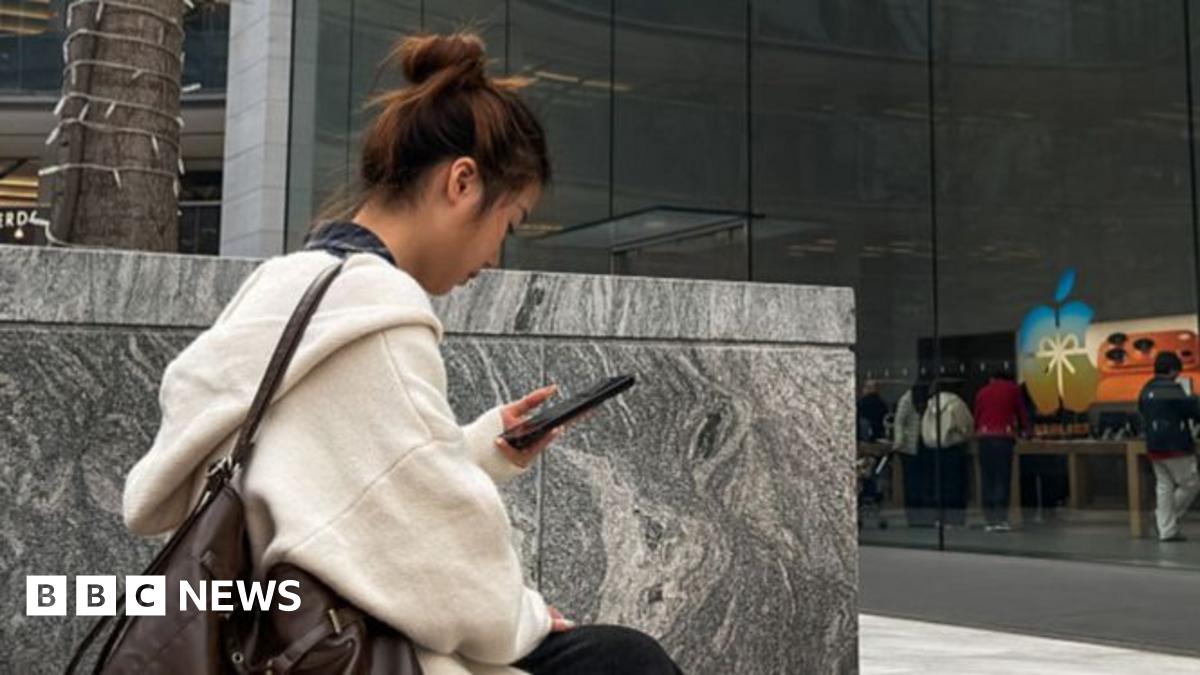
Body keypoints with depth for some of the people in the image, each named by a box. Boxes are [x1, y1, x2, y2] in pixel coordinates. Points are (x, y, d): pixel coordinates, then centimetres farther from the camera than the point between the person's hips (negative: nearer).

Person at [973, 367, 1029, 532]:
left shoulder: (982, 392, 17)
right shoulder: (1013, 389, 12)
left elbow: (976, 415, 15)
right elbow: (1022, 412, 16)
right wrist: (1023, 429, 32)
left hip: (984, 436, 2)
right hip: (1004, 436, -2)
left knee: (987, 478, 5)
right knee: (1003, 478, -1)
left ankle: (990, 520, 4)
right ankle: (1001, 519, -7)